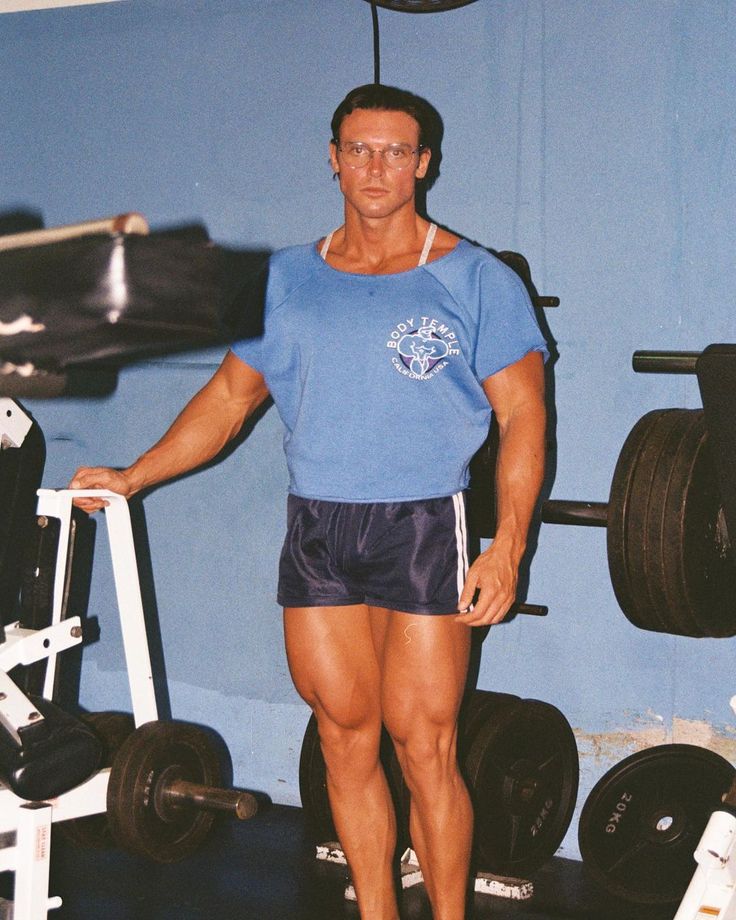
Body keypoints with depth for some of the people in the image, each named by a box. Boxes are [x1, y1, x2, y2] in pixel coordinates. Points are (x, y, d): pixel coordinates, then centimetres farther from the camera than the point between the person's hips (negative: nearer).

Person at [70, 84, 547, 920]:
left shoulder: (474, 280, 1)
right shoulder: (287, 280, 12)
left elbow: (522, 415, -2)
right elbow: (230, 395, 16)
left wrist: (507, 545, -12)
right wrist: (132, 477, 7)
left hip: (421, 529, -3)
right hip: (314, 532, 4)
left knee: (423, 748, -4)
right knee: (346, 740, 8)